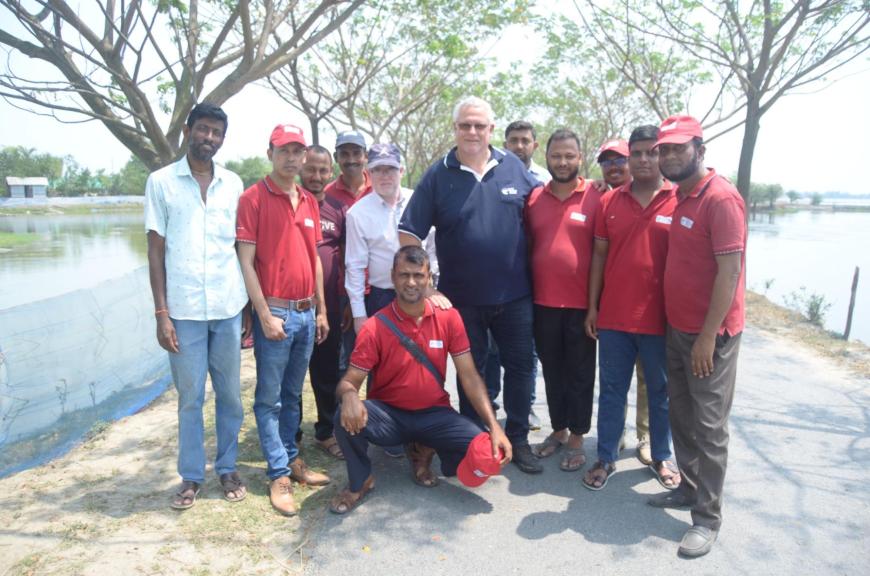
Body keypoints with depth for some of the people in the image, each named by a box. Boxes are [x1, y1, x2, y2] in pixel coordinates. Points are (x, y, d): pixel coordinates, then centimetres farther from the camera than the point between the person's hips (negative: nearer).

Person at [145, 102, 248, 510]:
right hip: (184, 309, -2)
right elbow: (155, 251, 1)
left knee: (229, 394, 10)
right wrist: (161, 313, -5)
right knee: (190, 397, 7)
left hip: (229, 307, 2)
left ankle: (227, 468, 26)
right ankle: (191, 476, 22)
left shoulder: (233, 184, 7)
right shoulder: (161, 182, 2)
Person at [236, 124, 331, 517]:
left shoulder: (309, 202, 12)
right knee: (270, 398, 3)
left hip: (307, 313, 6)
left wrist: (321, 310, 14)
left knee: (293, 394, 16)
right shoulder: (254, 198, -6)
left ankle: (291, 459, 28)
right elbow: (245, 261, -10)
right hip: (275, 313, -6)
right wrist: (265, 314, -14)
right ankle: (279, 475, 12)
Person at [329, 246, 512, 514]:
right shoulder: (374, 328, -13)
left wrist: (494, 426, -16)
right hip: (388, 414, -1)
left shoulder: (449, 317, -8)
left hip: (434, 414, 2)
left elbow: (469, 376, -6)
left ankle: (424, 452, 10)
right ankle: (360, 482, -1)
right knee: (347, 416, -33)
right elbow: (348, 382, -13)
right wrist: (349, 396, -39)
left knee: (486, 452, -21)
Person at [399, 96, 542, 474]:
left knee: (521, 366, 10)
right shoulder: (438, 175, -4)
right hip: (462, 297, -1)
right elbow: (409, 234, -5)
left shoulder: (515, 168, 2)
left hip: (515, 294, 2)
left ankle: (518, 439, 28)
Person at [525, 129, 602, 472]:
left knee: (579, 373, 9)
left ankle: (577, 439, 23)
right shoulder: (534, 199, 5)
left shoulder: (595, 198, -5)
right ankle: (558, 430, 32)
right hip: (543, 303, 4)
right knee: (552, 371, 15)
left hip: (581, 304, -3)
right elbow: (526, 247, 11)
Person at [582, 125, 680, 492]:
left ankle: (661, 458, 31)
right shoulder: (610, 201, 4)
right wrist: (592, 307, 4)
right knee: (611, 389, 11)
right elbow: (599, 255, 7)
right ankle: (606, 459, 24)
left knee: (661, 391, 14)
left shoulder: (678, 202, -4)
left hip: (659, 318, -2)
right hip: (613, 317, 2)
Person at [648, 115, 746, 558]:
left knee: (708, 426, 1)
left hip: (709, 334, -8)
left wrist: (708, 336, -19)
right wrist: (678, 327, 12)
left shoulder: (721, 198, -16)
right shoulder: (679, 197, 10)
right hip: (678, 328, 8)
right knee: (682, 417, 16)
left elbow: (729, 273, -19)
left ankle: (707, 517, 14)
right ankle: (690, 488, 33)